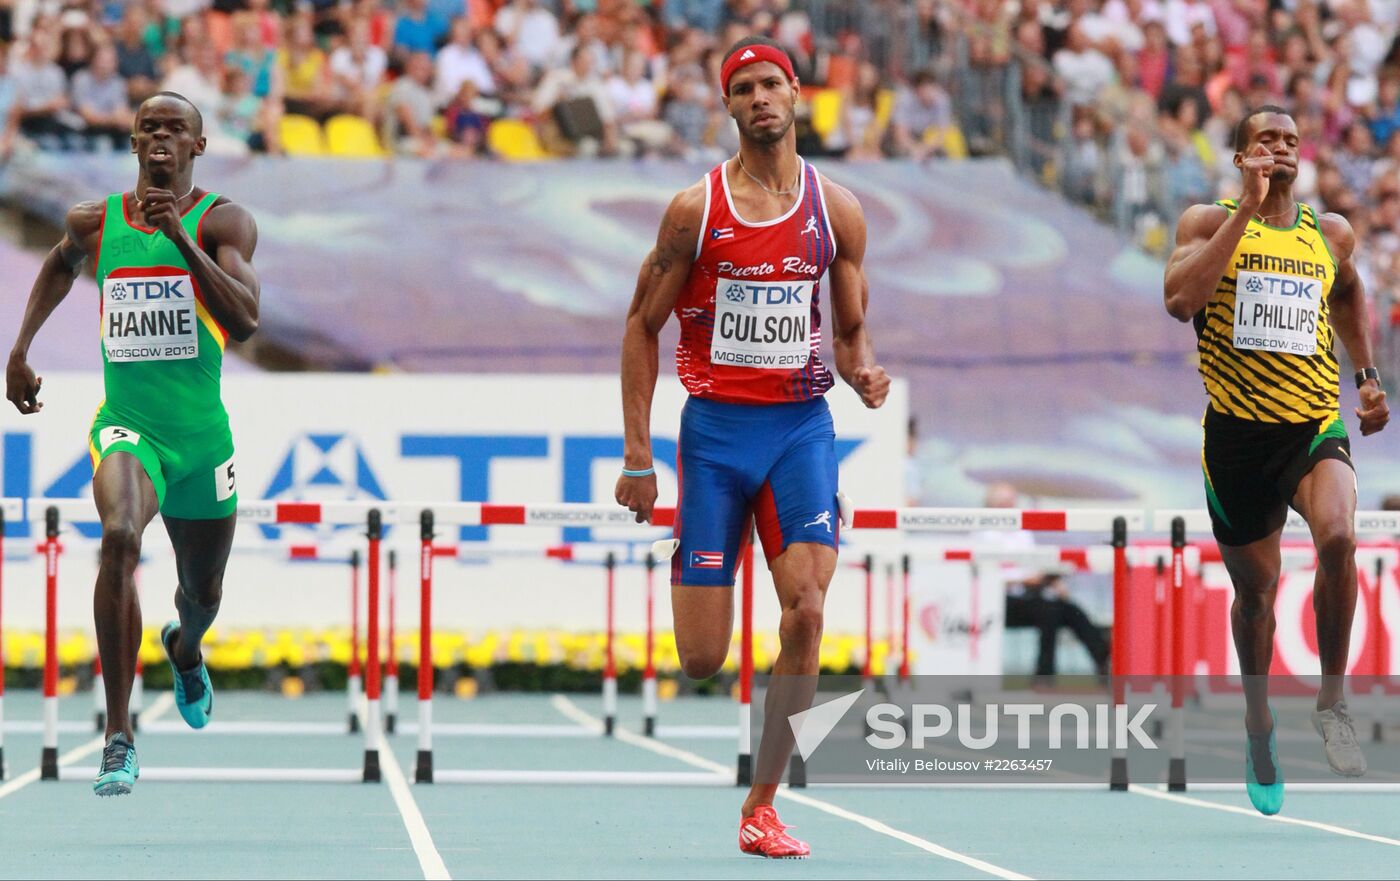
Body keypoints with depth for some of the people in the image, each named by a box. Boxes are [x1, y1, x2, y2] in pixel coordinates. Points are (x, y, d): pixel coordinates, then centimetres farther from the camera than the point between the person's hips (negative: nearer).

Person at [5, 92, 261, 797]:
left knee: (203, 593, 19)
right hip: (127, 426, -1)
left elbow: (245, 321, -21)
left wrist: (181, 237, -28)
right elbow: (60, 266, 27)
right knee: (119, 536, -32)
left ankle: (184, 648, 61)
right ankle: (118, 738, -31)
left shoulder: (222, 221, -6)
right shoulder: (95, 223, 3)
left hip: (202, 435, 1)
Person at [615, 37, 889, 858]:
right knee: (701, 658, -5)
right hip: (715, 424, -1)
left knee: (806, 610, -18)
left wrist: (864, 373, -10)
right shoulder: (696, 209, -1)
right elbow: (642, 325, 4)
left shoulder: (837, 210, 5)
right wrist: (638, 456, -1)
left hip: (801, 425, 1)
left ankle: (762, 805, -6)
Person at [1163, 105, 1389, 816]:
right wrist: (1249, 208, -20)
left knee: (1338, 537, -28)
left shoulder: (1331, 234, 9)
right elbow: (1180, 299, -21)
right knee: (1255, 584, 11)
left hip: (1315, 425, 1)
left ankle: (1332, 701, -12)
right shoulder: (1209, 222, -1)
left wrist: (1366, 374, 21)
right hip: (1238, 430, -1)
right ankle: (1259, 727, 34)